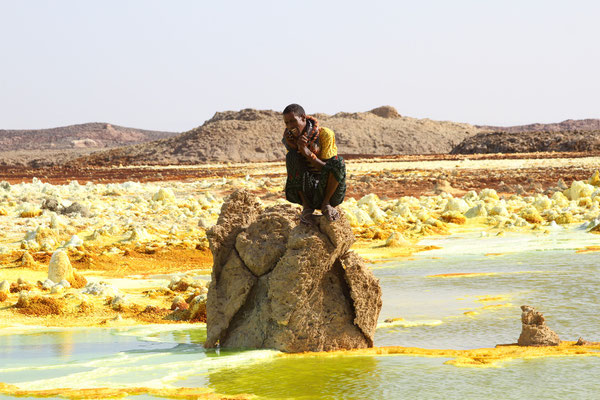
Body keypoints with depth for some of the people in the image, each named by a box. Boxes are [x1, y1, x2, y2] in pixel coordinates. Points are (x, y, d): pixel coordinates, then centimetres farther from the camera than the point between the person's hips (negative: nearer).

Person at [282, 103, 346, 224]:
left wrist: (308, 153, -30)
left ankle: (326, 204, -9)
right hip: (302, 192, 2)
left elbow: (330, 168, -16)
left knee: (338, 161, -29)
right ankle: (306, 206, -15)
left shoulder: (325, 134, -12)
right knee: (292, 155, -21)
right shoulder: (288, 138, -2)